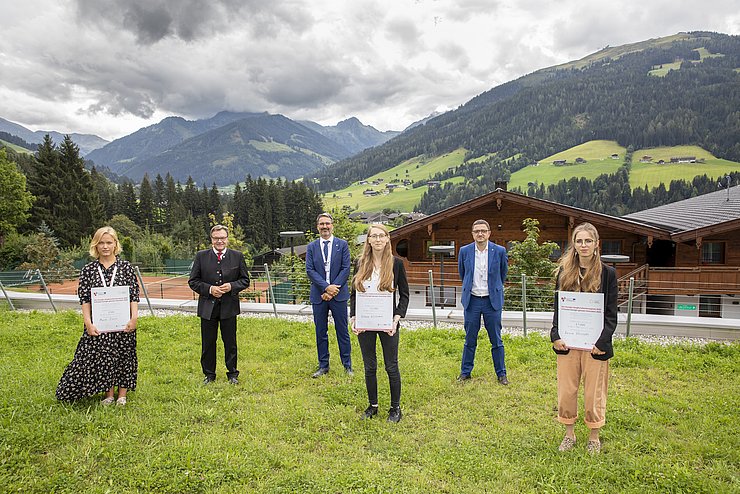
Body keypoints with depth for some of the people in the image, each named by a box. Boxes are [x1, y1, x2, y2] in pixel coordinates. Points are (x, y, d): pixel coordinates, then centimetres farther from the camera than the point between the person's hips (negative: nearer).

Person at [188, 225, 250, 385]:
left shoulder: (237, 256, 1)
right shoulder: (201, 256, 0)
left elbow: (245, 280, 5)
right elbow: (193, 281, 1)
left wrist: (232, 286, -14)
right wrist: (209, 289, -14)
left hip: (229, 306, 0)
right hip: (208, 307, 0)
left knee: (230, 343, 9)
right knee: (208, 343, 10)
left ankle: (232, 374, 23)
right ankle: (209, 374, 26)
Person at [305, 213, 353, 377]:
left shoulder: (342, 244, 2)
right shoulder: (311, 247, 6)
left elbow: (346, 269, -3)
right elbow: (309, 270, -2)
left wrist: (332, 290, -11)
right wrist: (326, 287, -15)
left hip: (338, 294, -1)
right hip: (318, 295, 2)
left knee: (342, 331, 6)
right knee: (321, 332, 9)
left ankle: (347, 365, 17)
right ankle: (323, 366, 21)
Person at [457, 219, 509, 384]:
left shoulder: (499, 251, -4)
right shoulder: (464, 251, -1)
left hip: (492, 301, -1)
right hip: (472, 301, 1)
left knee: (496, 340, 7)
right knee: (470, 339, 10)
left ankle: (501, 374, 20)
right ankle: (465, 372, 23)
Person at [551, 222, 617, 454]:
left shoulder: (607, 273, -3)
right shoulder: (565, 272, 4)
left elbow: (611, 314, -3)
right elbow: (557, 307, 6)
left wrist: (601, 341, -14)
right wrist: (556, 336, -7)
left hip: (595, 344, -2)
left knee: (594, 392, 8)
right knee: (566, 390, 9)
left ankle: (594, 438, 27)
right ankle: (569, 434, 28)